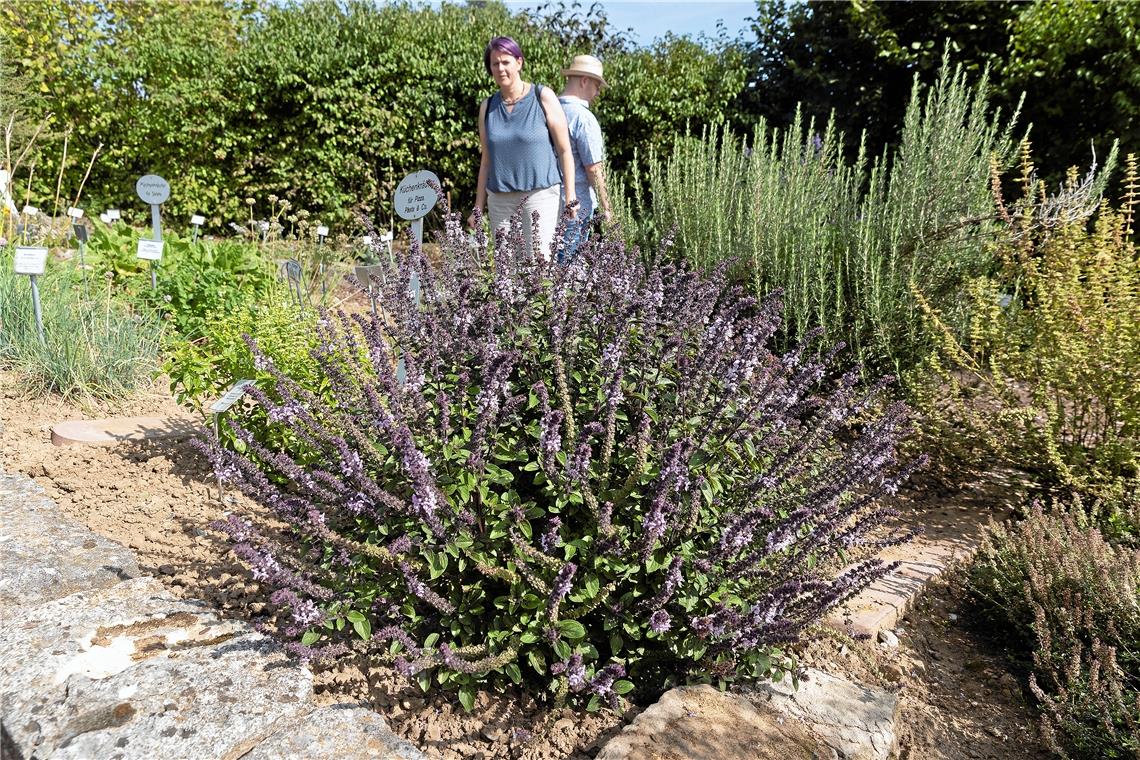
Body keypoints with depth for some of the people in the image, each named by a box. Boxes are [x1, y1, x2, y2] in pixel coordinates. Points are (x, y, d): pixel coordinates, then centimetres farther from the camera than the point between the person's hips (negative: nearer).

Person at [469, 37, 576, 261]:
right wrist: (478, 207, 12)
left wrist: (570, 198, -7)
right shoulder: (488, 107, 11)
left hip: (540, 194, -4)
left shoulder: (543, 97, 0)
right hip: (499, 200, 4)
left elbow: (564, 150, -1)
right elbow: (486, 160, 15)